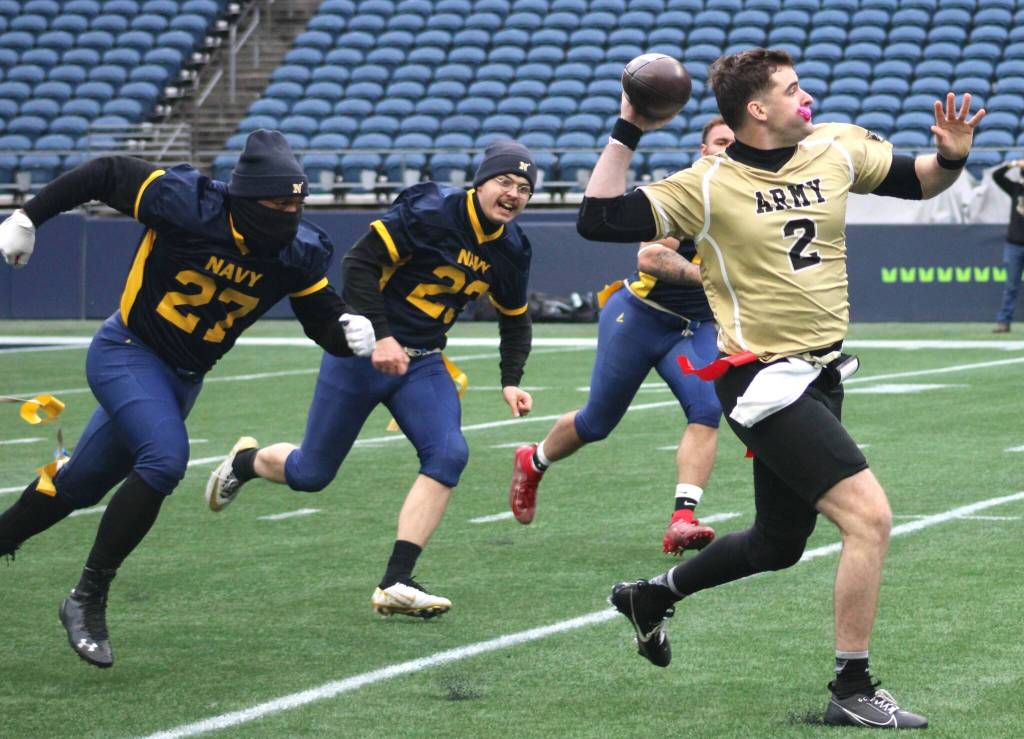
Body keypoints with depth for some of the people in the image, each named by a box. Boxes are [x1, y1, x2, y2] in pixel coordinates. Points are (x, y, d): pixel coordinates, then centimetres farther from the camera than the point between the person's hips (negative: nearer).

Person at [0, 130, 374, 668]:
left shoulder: (297, 255, -12)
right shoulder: (186, 206, -25)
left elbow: (322, 319, 0)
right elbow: (104, 175, -12)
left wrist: (351, 332, -24)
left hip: (184, 377, 6)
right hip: (126, 354, -6)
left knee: (80, 485, 14)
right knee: (165, 460, -26)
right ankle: (87, 599, -14)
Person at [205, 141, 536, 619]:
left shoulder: (510, 250, 2)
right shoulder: (428, 212, -19)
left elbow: (515, 321, 17)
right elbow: (360, 263, -22)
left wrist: (510, 383, 3)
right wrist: (380, 337, -28)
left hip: (422, 364, 5)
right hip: (364, 349, -5)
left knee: (449, 454, -20)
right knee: (311, 473, 1)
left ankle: (395, 585, -19)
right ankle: (245, 461, 38)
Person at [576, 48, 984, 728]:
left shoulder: (836, 149, 3)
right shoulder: (709, 187, -12)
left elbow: (917, 182, 16)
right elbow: (598, 220, -14)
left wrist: (950, 157, -5)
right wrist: (627, 134, -19)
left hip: (820, 376, 8)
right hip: (765, 383, -7)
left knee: (778, 545, 21)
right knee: (870, 516, -19)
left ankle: (652, 596, 44)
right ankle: (852, 691, -8)